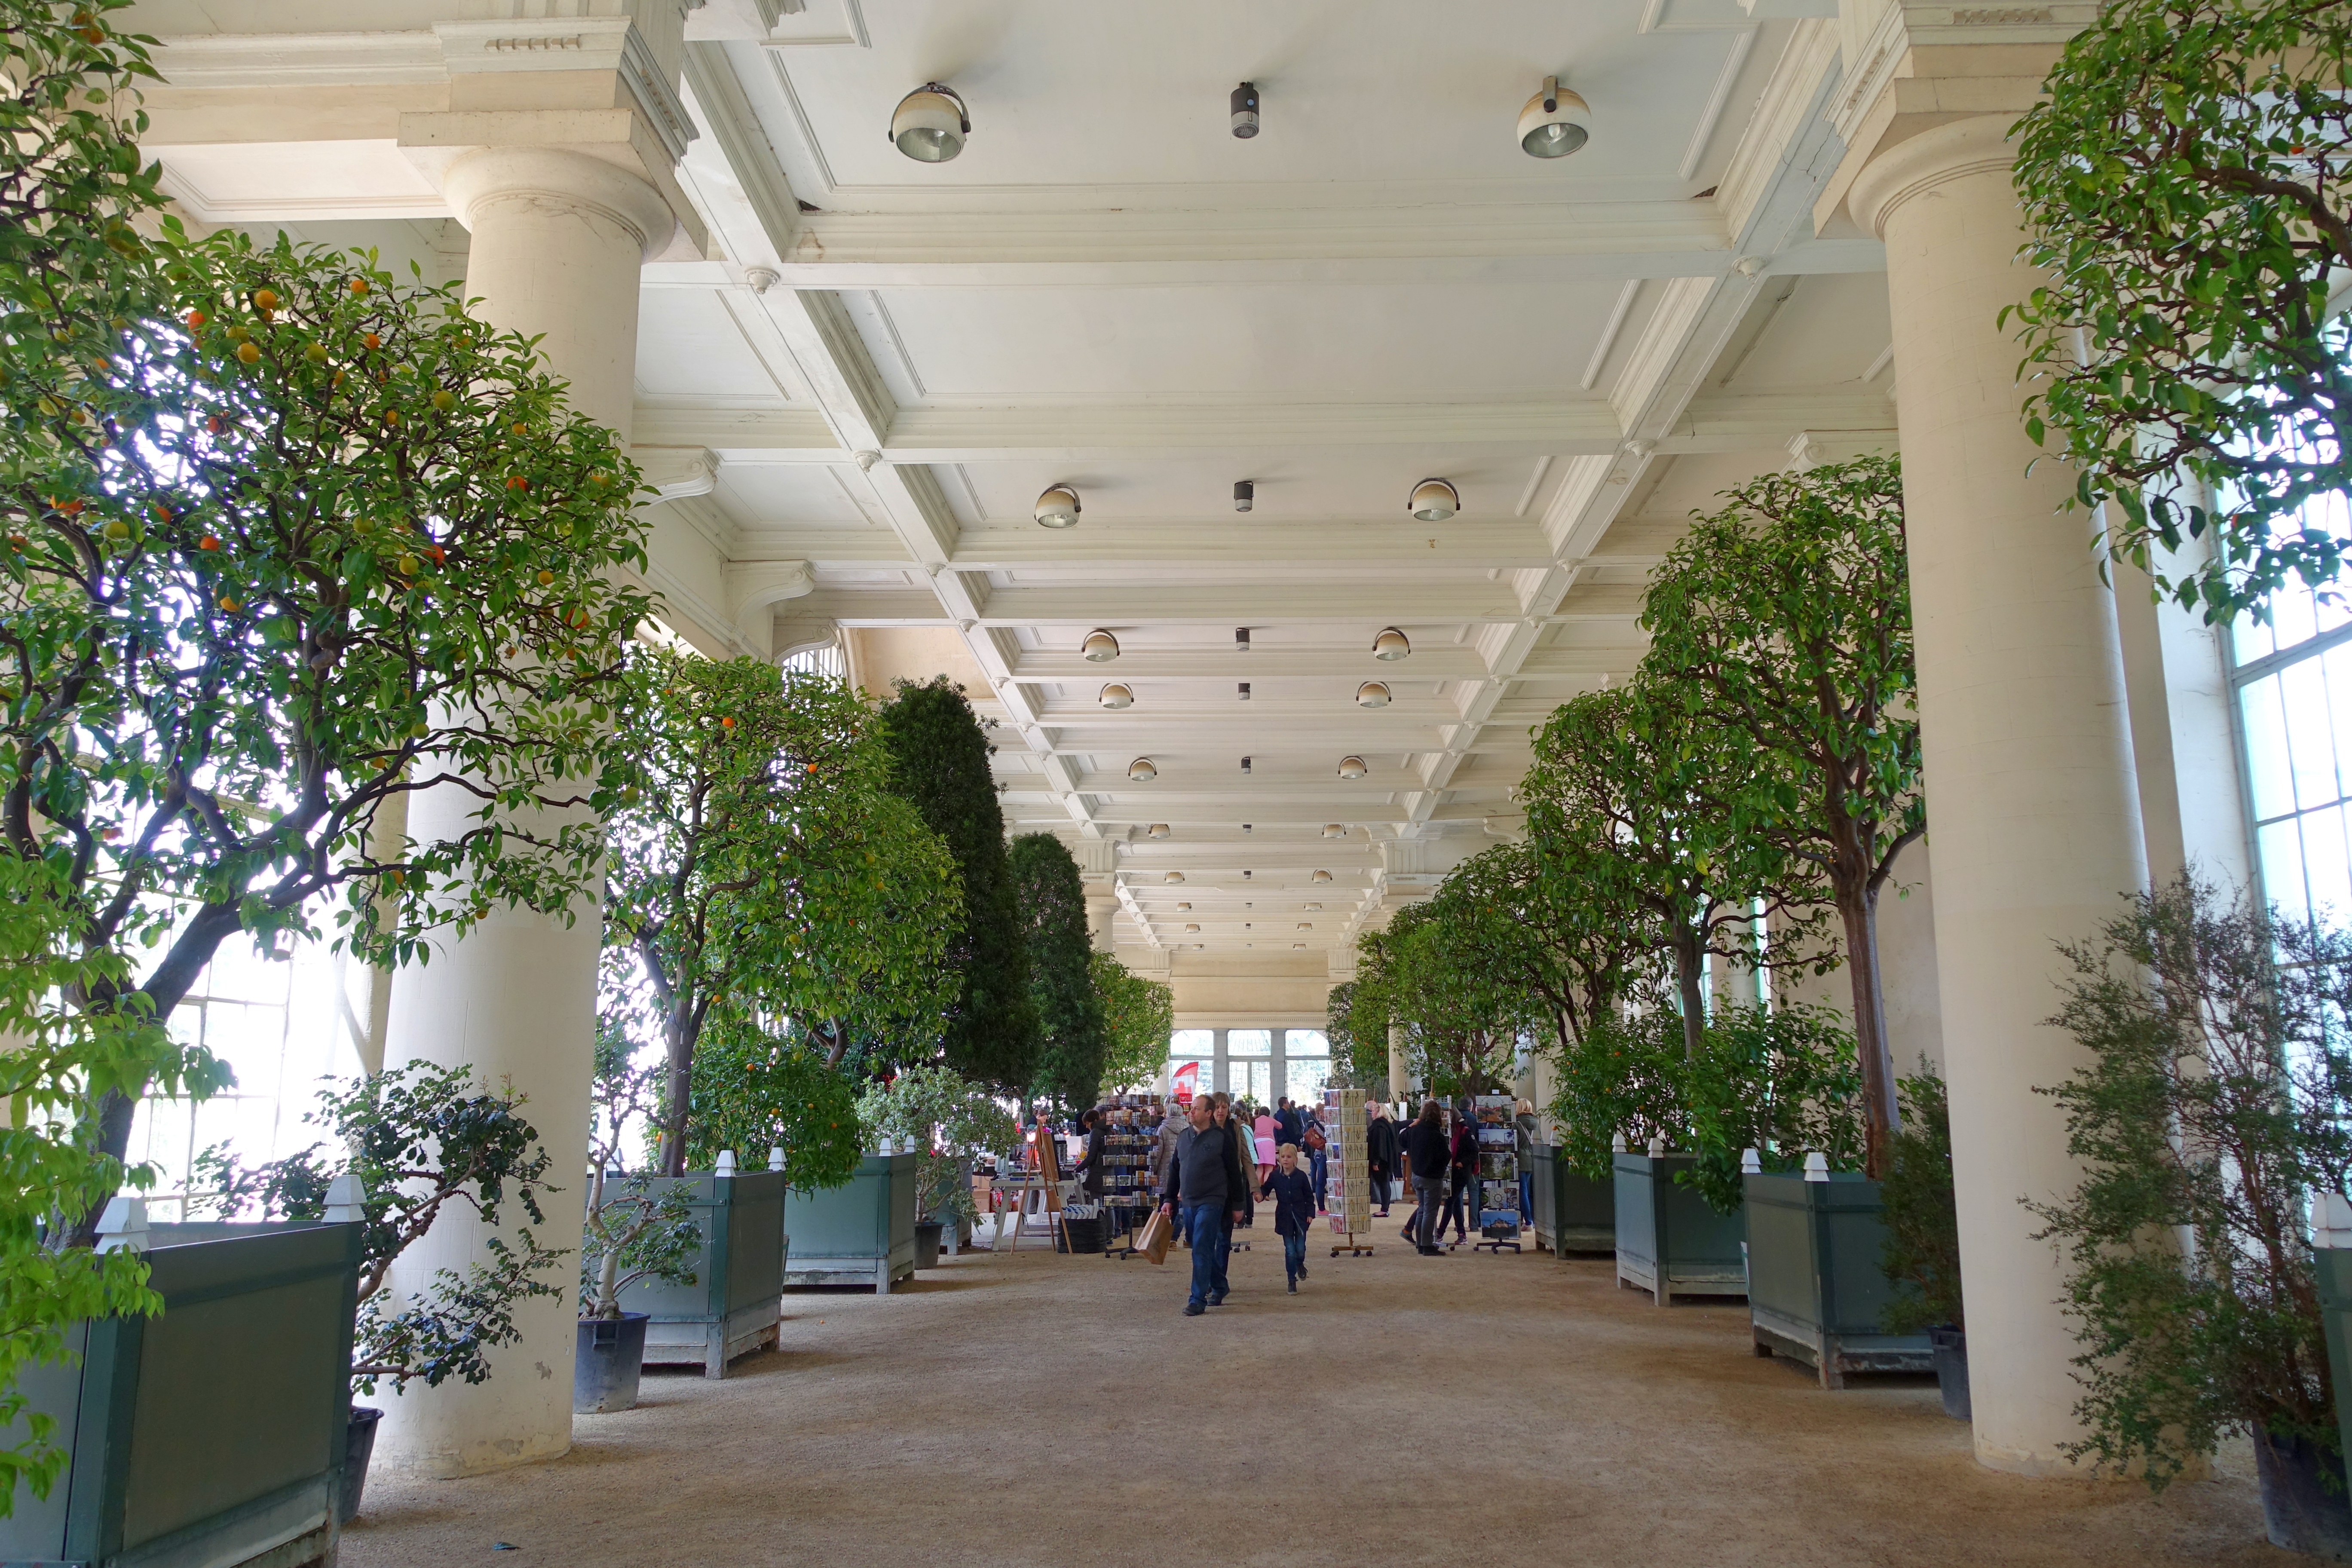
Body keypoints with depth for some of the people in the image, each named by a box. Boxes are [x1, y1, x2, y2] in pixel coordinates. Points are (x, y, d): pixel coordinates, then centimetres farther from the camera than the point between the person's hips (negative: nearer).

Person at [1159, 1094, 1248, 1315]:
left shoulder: (1222, 1138, -7)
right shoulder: (1183, 1137, 10)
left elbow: (1234, 1173, -2)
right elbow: (1174, 1170, 16)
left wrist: (1237, 1206, -1)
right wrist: (1169, 1199, 12)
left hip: (1211, 1203, -6)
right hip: (1188, 1203, 6)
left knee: (1201, 1249, -11)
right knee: (1200, 1248, 12)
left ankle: (1198, 1300, -8)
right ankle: (1218, 1287, 29)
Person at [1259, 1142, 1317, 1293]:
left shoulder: (1301, 1176, -5)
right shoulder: (1275, 1176, -3)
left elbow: (1309, 1196, 2)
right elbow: (1265, 1189, 2)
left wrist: (1310, 1213, -3)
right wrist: (1260, 1194, -21)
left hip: (1300, 1217, 0)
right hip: (1284, 1218, 0)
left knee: (1300, 1249, -1)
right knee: (1290, 1251, 0)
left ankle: (1300, 1264, 34)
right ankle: (1292, 1280, 13)